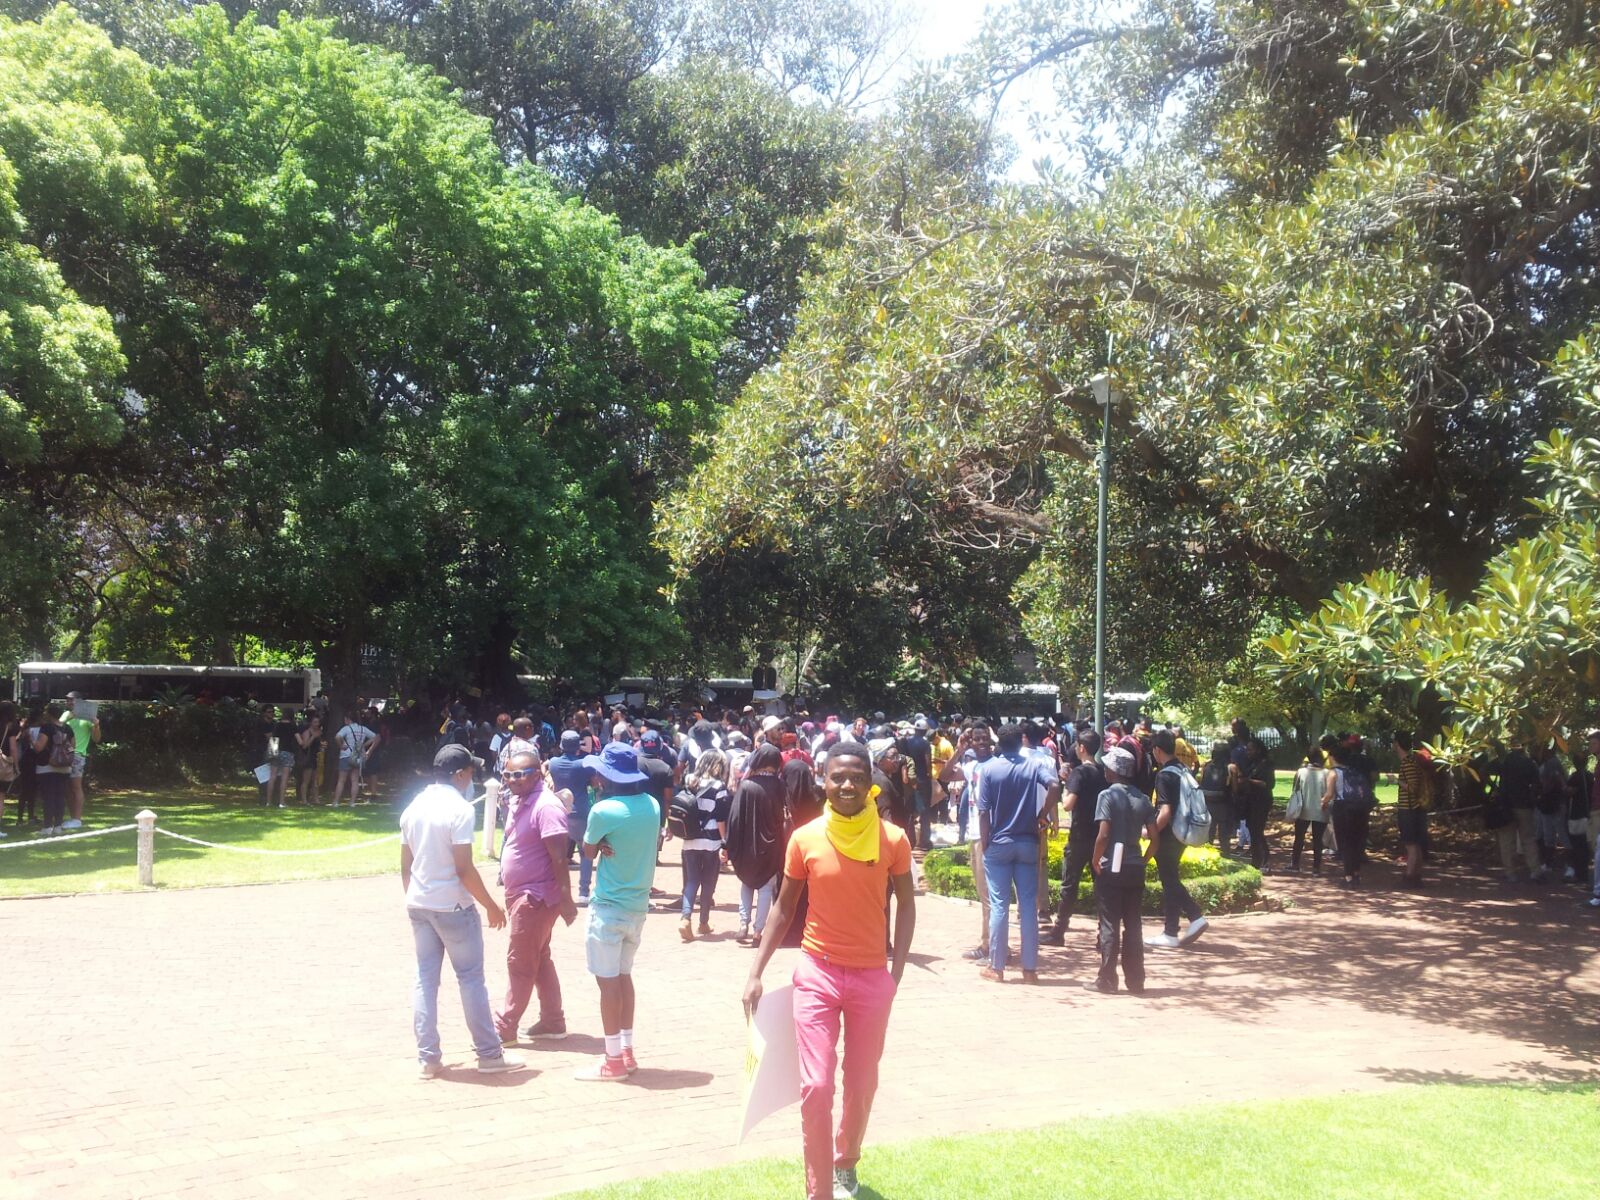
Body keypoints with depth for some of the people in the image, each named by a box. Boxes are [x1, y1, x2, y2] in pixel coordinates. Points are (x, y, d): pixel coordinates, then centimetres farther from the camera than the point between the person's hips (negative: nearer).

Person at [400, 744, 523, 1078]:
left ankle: (429, 1058, 10)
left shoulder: (414, 807, 7)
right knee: (471, 978, 3)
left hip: (418, 904, 7)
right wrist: (491, 906, -10)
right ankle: (489, 1054, 10)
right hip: (452, 906, -7)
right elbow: (464, 869, -18)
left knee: (425, 979, 9)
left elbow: (405, 865, 12)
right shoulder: (460, 809, -16)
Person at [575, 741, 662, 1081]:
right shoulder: (651, 805, 1)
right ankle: (626, 1051, 24)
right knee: (623, 975, 18)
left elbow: (589, 851, -2)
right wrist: (614, 849, 0)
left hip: (609, 906, -7)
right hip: (638, 903, 7)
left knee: (608, 980, 0)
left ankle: (614, 1060, 5)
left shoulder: (604, 810, -18)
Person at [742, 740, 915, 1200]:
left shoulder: (893, 839, -7)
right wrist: (756, 973, -2)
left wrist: (897, 972, -4)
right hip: (817, 971, -1)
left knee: (861, 1085, 12)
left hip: (871, 976, 1)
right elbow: (784, 908, 3)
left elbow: (905, 906, 4)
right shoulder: (805, 839, -6)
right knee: (816, 1085, -6)